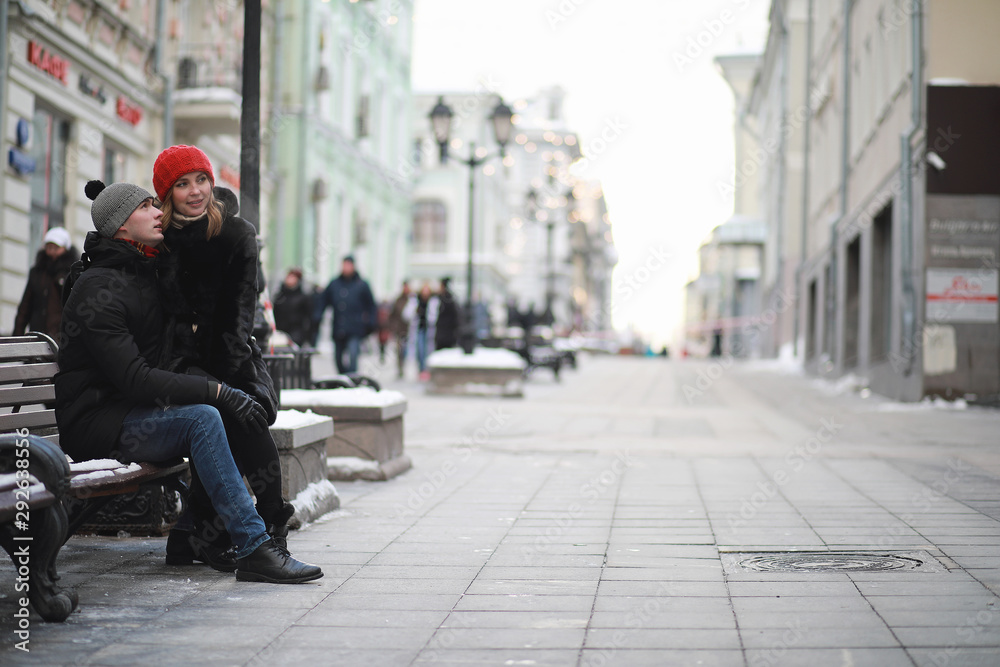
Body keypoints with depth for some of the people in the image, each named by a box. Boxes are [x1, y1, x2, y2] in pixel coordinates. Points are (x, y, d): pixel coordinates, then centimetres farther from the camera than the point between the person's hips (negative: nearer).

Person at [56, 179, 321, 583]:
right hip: (95, 425, -10)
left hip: (132, 411, 10)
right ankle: (254, 549, -31)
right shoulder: (98, 292, -16)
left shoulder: (146, 272, 13)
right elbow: (134, 379, -25)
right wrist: (216, 391, -28)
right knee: (203, 418, -28)